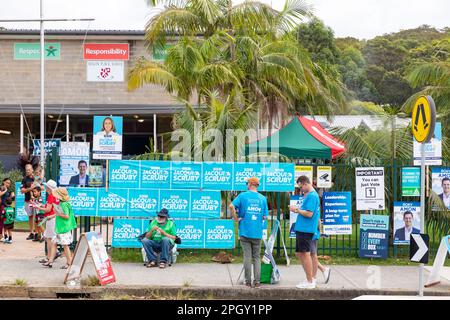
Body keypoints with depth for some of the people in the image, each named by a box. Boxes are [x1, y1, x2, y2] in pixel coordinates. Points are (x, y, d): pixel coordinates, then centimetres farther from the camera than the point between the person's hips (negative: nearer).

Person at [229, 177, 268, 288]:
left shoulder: (243, 195, -3)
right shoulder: (263, 198, 4)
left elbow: (231, 206, -16)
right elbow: (265, 217, 3)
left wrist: (236, 218, -5)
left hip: (245, 232, -2)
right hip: (257, 233, 2)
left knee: (247, 257, 4)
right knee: (257, 257, 9)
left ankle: (248, 282, 7)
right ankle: (257, 282, 6)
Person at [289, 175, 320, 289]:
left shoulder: (312, 196, -14)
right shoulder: (309, 195, 18)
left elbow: (309, 214, -21)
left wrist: (297, 210, -10)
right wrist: (297, 209, 11)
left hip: (306, 230, -10)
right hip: (301, 229, 10)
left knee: (305, 254, -5)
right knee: (299, 254, 14)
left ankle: (310, 282, 2)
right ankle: (310, 279, 20)